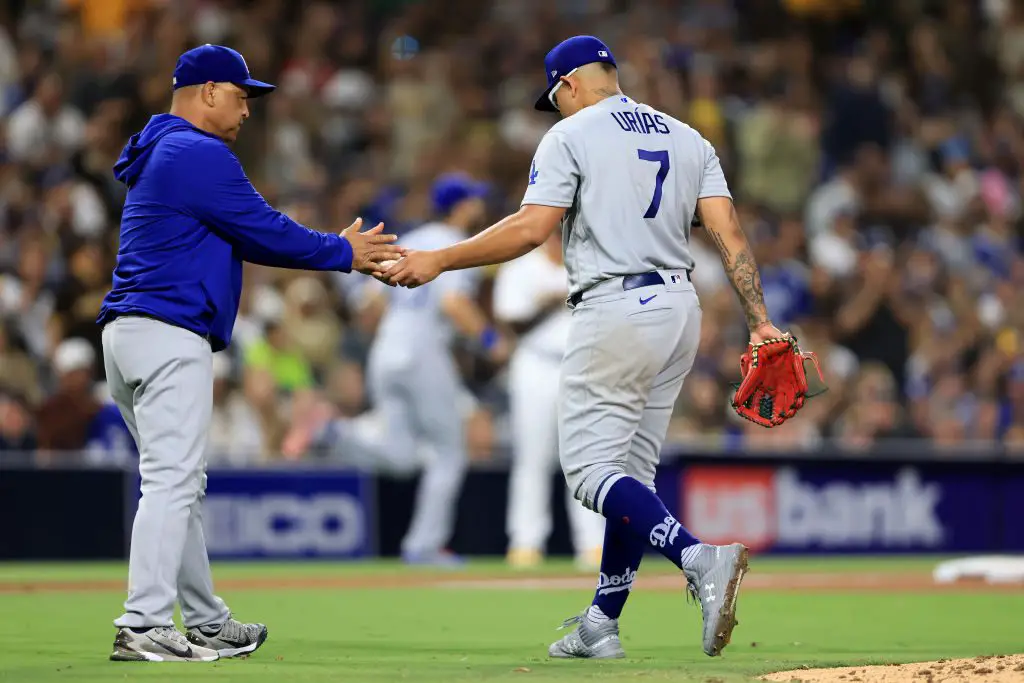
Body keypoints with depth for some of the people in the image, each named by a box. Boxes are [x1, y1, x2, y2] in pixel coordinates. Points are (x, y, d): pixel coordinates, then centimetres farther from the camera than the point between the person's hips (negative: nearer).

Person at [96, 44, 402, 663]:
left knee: (183, 485, 15)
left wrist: (337, 248, 18)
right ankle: (143, 629, -20)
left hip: (129, 333, 11)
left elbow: (242, 237, 23)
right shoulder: (200, 154, -10)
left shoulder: (159, 155, 23)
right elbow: (265, 232, -11)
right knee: (172, 480, -14)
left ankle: (208, 625, 20)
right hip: (170, 338, -11)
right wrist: (342, 253, 3)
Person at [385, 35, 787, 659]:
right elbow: (730, 233, 4)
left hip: (614, 310, -7)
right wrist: (761, 322, -2)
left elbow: (531, 229, -13)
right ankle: (601, 625, 15)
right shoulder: (688, 139, 15)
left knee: (592, 465, -8)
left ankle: (699, 558, -32)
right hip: (680, 310, 7)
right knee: (631, 467, 13)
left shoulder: (571, 136, -2)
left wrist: (438, 261, -8)